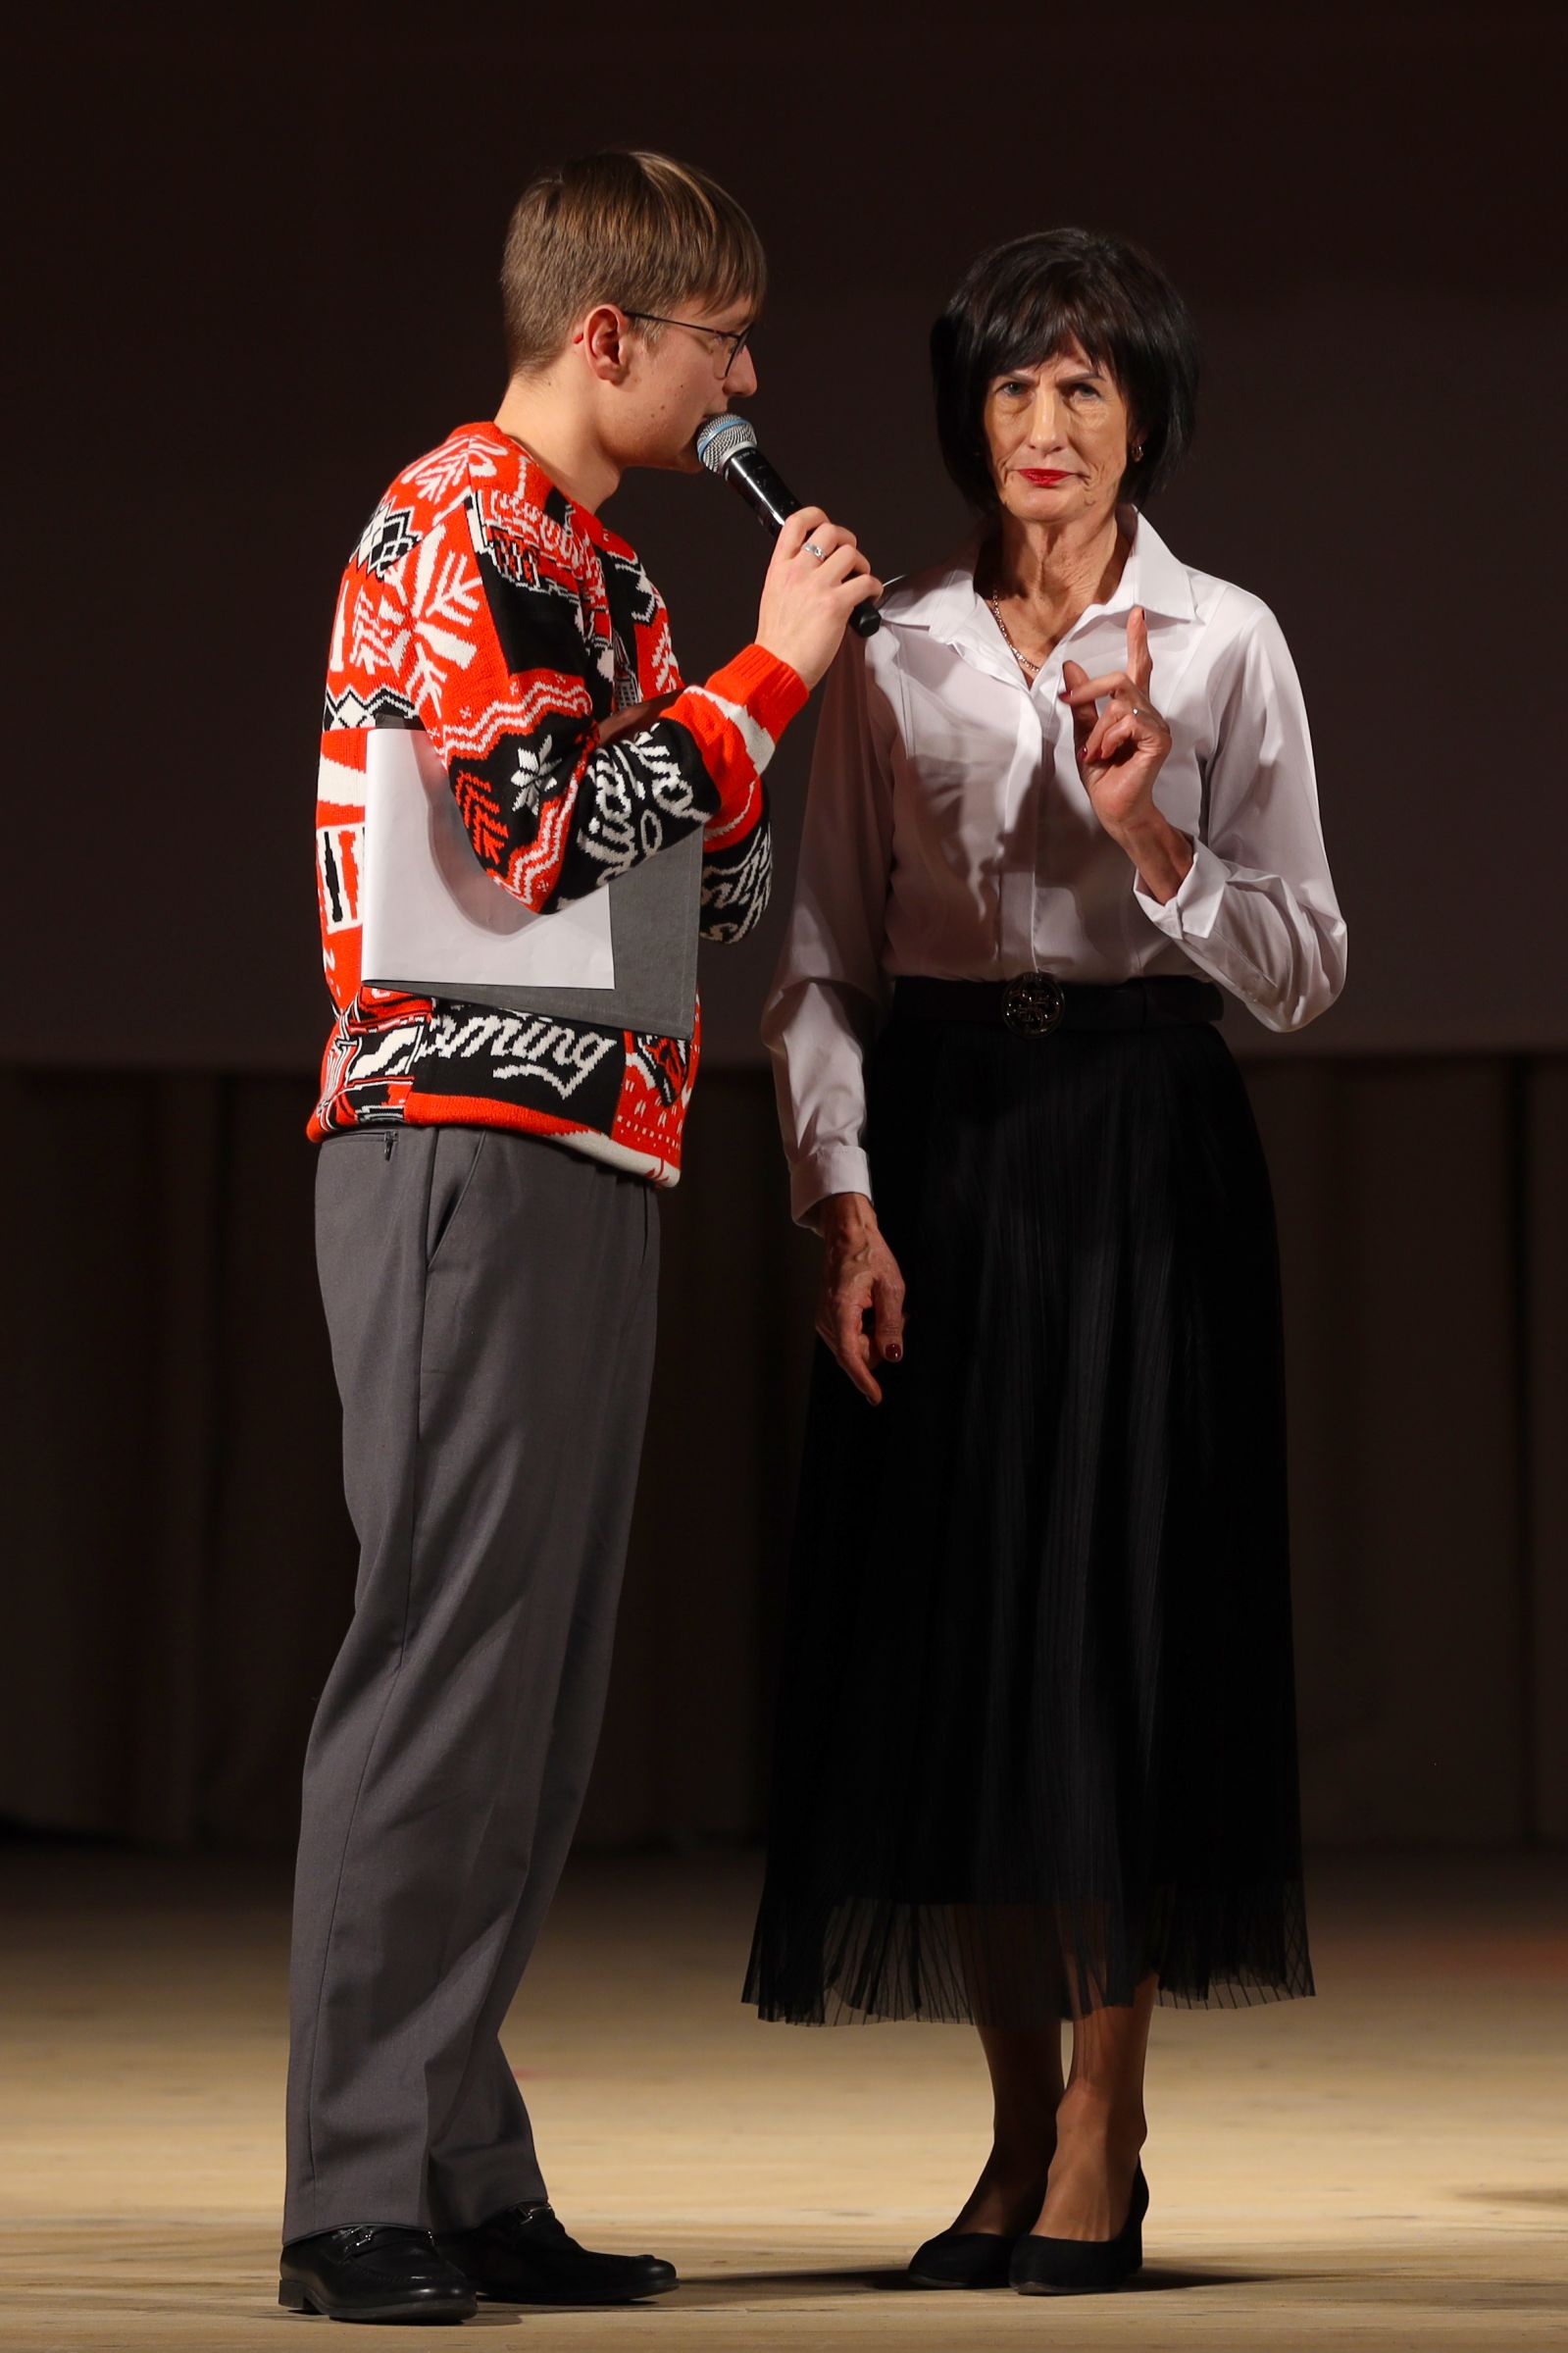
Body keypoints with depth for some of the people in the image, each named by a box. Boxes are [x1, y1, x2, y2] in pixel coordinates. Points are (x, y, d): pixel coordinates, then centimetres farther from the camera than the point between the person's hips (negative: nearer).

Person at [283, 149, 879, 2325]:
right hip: (470, 1149, -10)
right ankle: (360, 2202, -8)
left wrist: (781, 674, 8)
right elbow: (545, 846, -20)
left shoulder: (593, 570, 22)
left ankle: (465, 2185, 12)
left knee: (535, 1685, 8)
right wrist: (769, 667, -11)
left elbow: (713, 892, 21)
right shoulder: (458, 532, -9)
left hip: (584, 1165, 10)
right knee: (448, 1654, -10)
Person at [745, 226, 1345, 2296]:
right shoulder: (890, 652, 8)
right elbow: (821, 958, 7)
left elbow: (1303, 965, 0)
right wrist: (843, 1201, -5)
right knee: (950, 1622, 2)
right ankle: (1019, 2130, 12)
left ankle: (1102, 2145, 1)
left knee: (1118, 1611, -5)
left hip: (1139, 1139, -2)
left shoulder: (1223, 642, 2)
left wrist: (1153, 836, -16)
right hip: (940, 1141, 3)